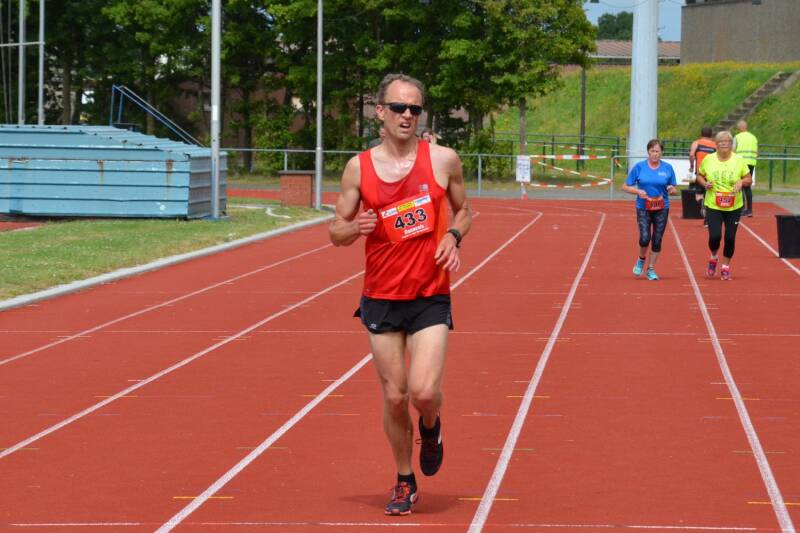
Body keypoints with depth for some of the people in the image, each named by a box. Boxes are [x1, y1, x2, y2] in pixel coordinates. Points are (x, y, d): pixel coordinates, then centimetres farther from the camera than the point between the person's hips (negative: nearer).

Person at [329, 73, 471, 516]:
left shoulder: (443, 160, -2)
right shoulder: (359, 168, -1)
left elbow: (463, 211, 13)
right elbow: (336, 233, 5)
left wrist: (453, 237, -8)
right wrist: (355, 227, -18)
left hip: (430, 297, -1)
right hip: (381, 298, 1)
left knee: (424, 391, -15)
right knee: (394, 397, 4)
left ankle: (430, 429, 22)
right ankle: (405, 483, 24)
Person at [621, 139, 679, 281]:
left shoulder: (668, 168, 3)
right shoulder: (639, 167, 0)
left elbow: (675, 190, 10)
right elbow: (625, 187, 4)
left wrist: (671, 190, -14)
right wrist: (638, 191, -15)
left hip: (662, 209, 1)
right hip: (643, 208, -1)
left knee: (657, 240, 1)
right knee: (645, 238, -15)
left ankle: (651, 269, 17)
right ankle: (641, 259, 16)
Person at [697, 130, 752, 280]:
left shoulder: (739, 160, -2)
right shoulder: (708, 160, -1)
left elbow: (749, 179, 5)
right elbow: (699, 175, 12)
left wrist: (741, 182, -17)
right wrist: (704, 184, -9)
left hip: (734, 207, 1)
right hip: (713, 206, -1)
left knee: (730, 238, 3)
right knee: (714, 236, -12)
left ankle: (725, 267, 23)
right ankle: (713, 258, 20)